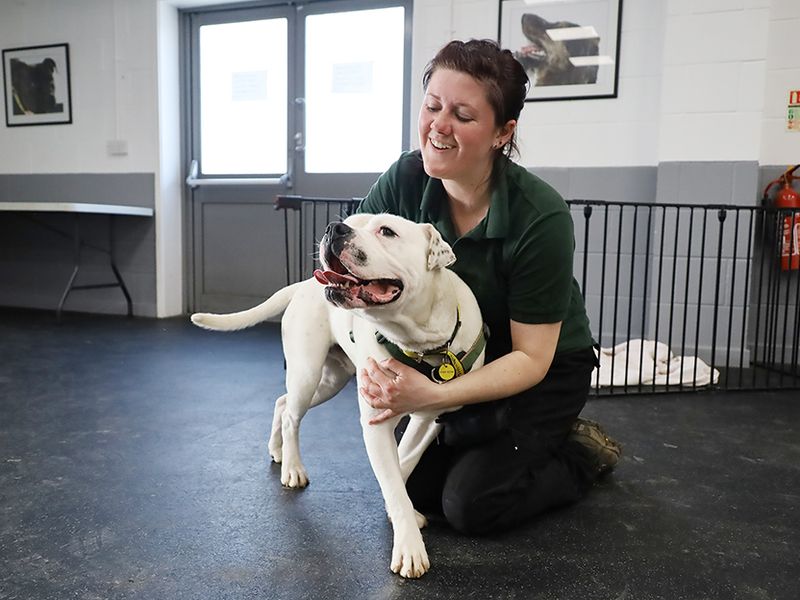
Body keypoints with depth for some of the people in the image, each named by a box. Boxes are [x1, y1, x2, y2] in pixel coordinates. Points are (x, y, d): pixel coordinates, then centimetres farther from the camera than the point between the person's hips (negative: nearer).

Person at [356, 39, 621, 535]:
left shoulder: (542, 217, -30)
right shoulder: (406, 179, -19)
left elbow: (531, 358, -25)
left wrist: (432, 396, -38)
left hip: (544, 372, -4)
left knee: (470, 503, -11)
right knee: (413, 484, 1)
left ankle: (582, 452, 14)